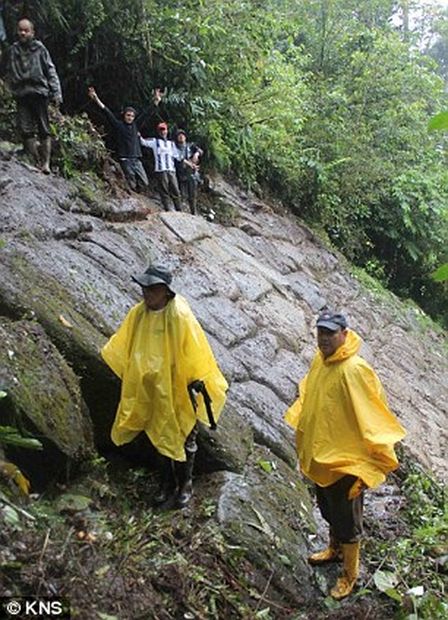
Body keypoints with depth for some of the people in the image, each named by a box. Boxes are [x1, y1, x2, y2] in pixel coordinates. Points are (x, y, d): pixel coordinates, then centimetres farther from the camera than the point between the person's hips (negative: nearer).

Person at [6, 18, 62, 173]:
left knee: (44, 130, -4)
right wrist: (13, 89, 11)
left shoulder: (39, 48, 3)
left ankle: (46, 163, -1)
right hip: (21, 95, 3)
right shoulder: (13, 50, 12)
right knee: (26, 131, -4)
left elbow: (51, 71, 2)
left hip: (39, 92, -3)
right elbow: (9, 73, 19)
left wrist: (56, 93, -6)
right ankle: (37, 162, 4)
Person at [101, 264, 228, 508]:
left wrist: (198, 381, -14)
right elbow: (123, 345, 9)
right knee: (160, 436, 18)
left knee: (183, 439, 12)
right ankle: (167, 483, 36)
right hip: (154, 390, 5)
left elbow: (195, 352, -17)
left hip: (179, 390, -5)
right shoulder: (139, 313, -7)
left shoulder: (180, 315, -23)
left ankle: (185, 485, 33)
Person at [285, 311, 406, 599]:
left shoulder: (355, 370, -27)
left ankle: (351, 574, 33)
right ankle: (335, 550, 51)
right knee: (329, 510, 27)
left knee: (347, 519, 12)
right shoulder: (319, 360, -3)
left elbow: (373, 420, -25)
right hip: (319, 456, 7)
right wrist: (303, 432, 20)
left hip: (344, 462, -7)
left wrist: (368, 469, -21)